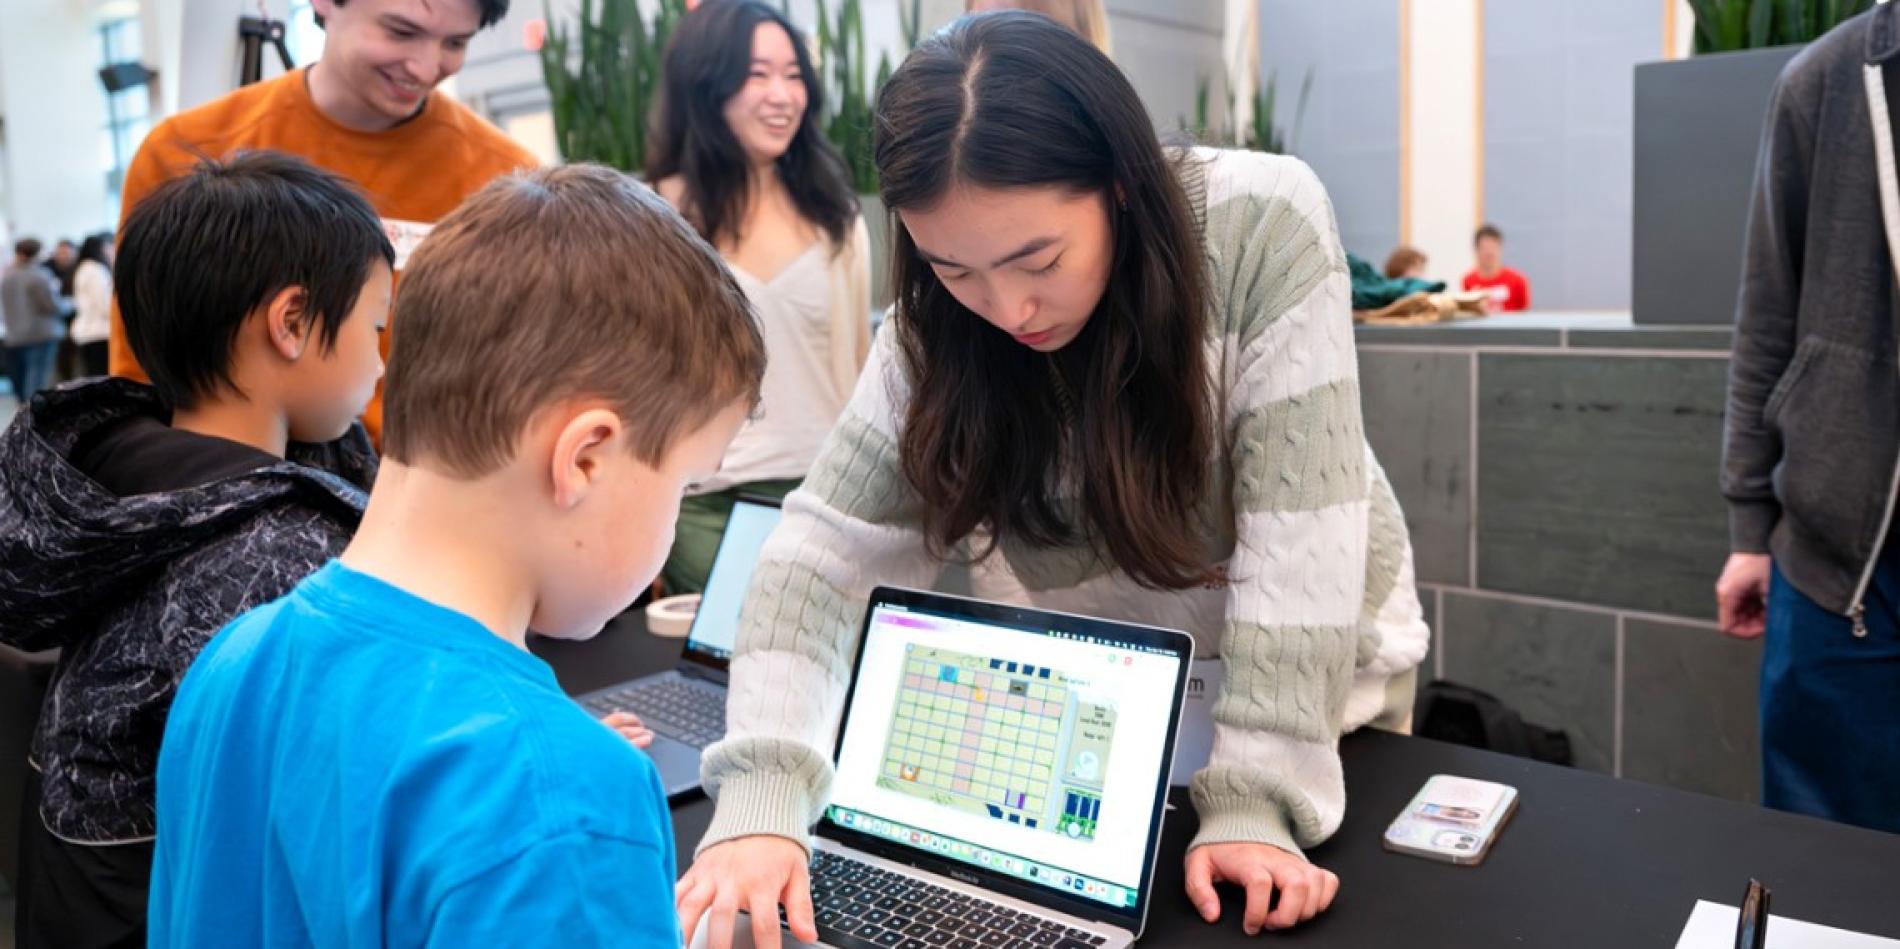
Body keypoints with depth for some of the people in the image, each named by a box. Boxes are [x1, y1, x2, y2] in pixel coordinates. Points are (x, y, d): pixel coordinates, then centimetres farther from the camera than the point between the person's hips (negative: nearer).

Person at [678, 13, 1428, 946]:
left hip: (1303, 683, -1)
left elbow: (1299, 533, -28)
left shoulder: (1266, 224, -27)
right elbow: (829, 549, -22)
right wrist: (762, 799, -35)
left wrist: (1254, 799, -30)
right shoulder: (936, 328, -19)